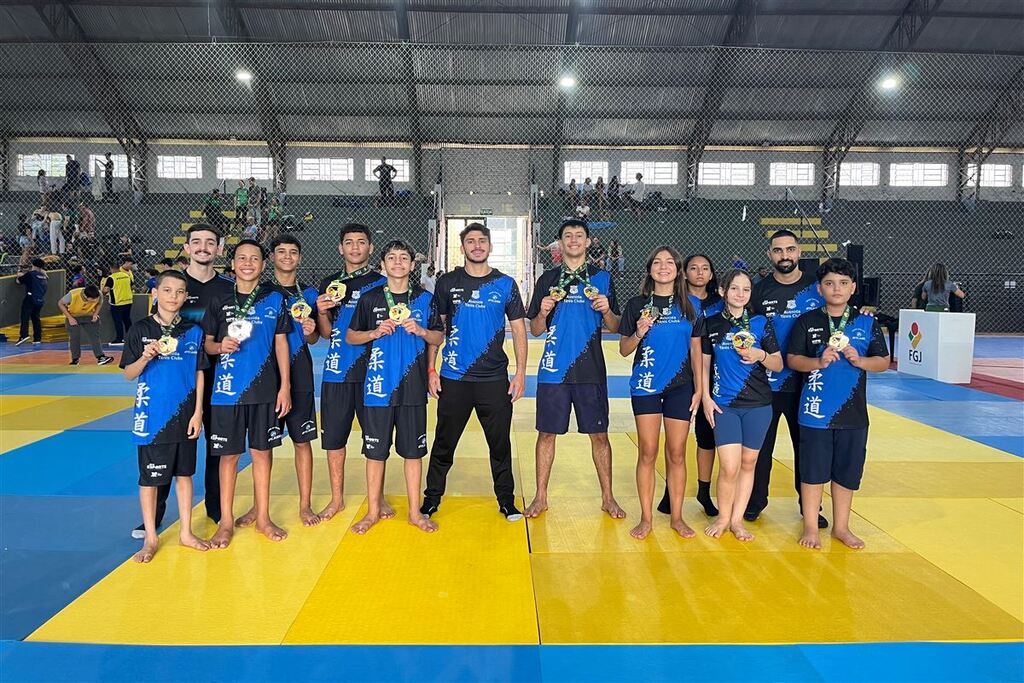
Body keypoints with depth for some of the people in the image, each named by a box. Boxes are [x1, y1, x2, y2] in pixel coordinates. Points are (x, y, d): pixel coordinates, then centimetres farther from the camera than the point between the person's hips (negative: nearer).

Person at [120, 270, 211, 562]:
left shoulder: (193, 331, 2)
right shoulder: (140, 329, -3)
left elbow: (199, 374, 5)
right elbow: (129, 374, -2)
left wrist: (198, 412, 0)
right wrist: (145, 357, -22)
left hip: (185, 415, 2)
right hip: (152, 415, -2)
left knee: (184, 473, 12)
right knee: (149, 477, 7)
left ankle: (186, 532, 25)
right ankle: (150, 537, 21)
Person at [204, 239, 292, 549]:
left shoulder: (274, 298, 2)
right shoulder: (219, 301, 3)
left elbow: (281, 343, 4)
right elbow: (207, 343, 9)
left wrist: (285, 386, -1)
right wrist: (221, 346, -15)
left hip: (265, 389, 0)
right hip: (228, 389, 0)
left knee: (262, 451, 8)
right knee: (229, 454, 7)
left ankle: (263, 517, 21)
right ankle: (226, 521, 19)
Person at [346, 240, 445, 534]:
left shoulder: (424, 299, 5)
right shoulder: (370, 299, 3)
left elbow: (439, 338, 9)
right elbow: (350, 336, 7)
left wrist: (421, 331, -11)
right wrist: (376, 332, -10)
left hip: (413, 387, 1)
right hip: (378, 385, 0)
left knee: (413, 450, 7)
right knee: (375, 450, 7)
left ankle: (415, 511, 20)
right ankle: (373, 511, 22)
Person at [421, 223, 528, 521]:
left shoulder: (505, 284, 4)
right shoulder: (447, 282, 4)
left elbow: (519, 329, 5)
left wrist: (520, 373, -2)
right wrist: (431, 369, -1)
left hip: (495, 379, 0)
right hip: (453, 378, 0)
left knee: (500, 443, 8)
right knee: (444, 443, 8)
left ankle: (506, 500, 23)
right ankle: (431, 498, 23)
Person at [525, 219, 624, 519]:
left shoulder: (601, 278, 6)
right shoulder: (548, 279, 7)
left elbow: (614, 328, 5)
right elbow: (536, 330, 6)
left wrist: (606, 310, -15)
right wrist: (543, 312, -14)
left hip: (591, 370, 0)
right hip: (554, 370, 0)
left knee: (599, 435, 6)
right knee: (547, 433, 6)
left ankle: (607, 497, 20)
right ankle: (540, 497, 19)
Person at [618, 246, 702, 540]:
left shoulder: (690, 306, 6)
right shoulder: (637, 304, 1)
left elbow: (696, 350, 9)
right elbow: (624, 349, 3)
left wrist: (699, 388, 3)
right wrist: (639, 334, -17)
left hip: (681, 387, 1)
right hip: (646, 385, -1)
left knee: (676, 453, 6)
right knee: (647, 453, 2)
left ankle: (676, 517, 18)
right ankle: (646, 518, 12)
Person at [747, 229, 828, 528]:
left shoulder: (817, 287, 1)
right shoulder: (759, 291, 1)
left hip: (805, 383, 0)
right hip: (765, 383, 0)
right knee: (760, 445, 9)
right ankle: (756, 500, 26)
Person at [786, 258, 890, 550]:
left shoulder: (867, 323, 3)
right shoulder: (807, 321, -1)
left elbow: (883, 362, 5)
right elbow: (793, 359, -1)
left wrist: (860, 360, -15)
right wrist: (818, 362, -19)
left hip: (853, 411, 2)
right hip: (815, 409, -2)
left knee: (847, 471, 12)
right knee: (813, 470, 6)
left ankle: (841, 527, 29)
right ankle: (811, 526, 21)